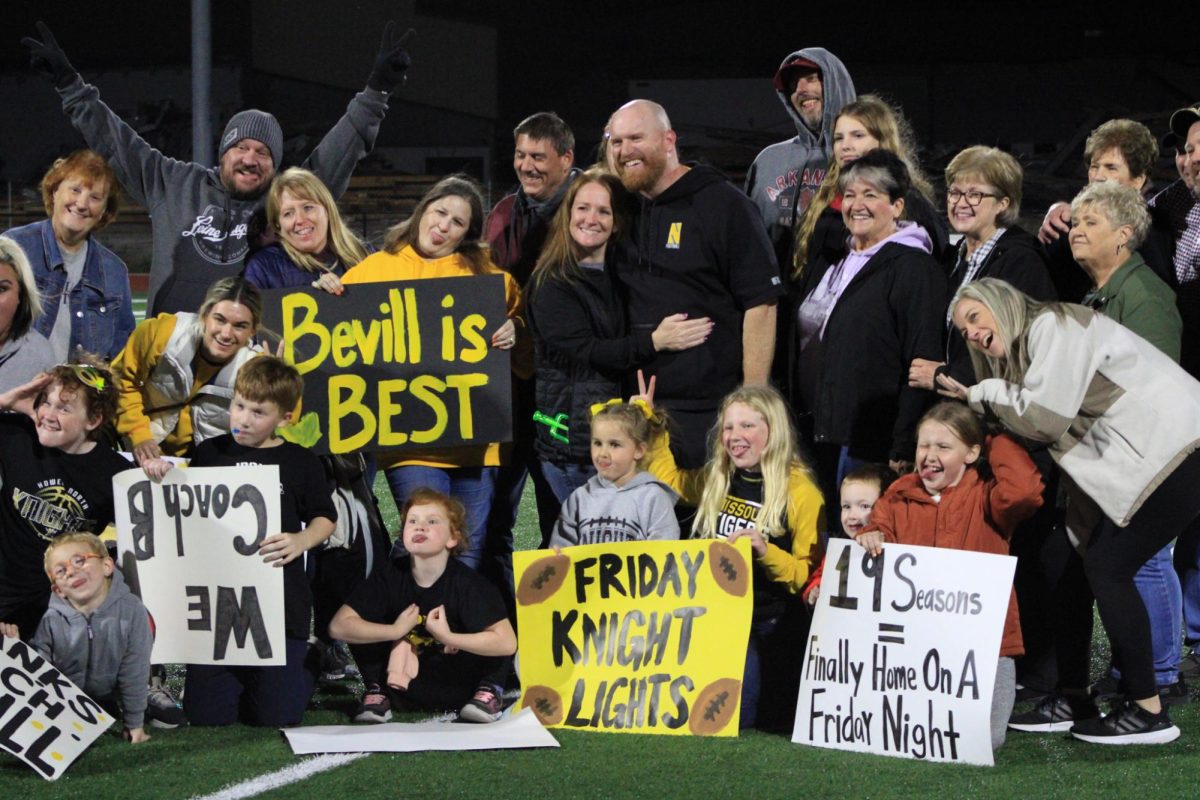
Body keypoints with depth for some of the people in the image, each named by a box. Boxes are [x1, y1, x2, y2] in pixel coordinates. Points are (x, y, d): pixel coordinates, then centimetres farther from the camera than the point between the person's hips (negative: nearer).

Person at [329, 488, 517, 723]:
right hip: (407, 687, 3)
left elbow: (507, 643, -29)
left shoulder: (467, 583, -20)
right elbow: (338, 626, -17)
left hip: (458, 684, -2)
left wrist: (448, 637, -29)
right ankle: (379, 690, -1)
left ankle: (487, 691, -6)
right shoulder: (391, 576, -12)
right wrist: (396, 631, -25)